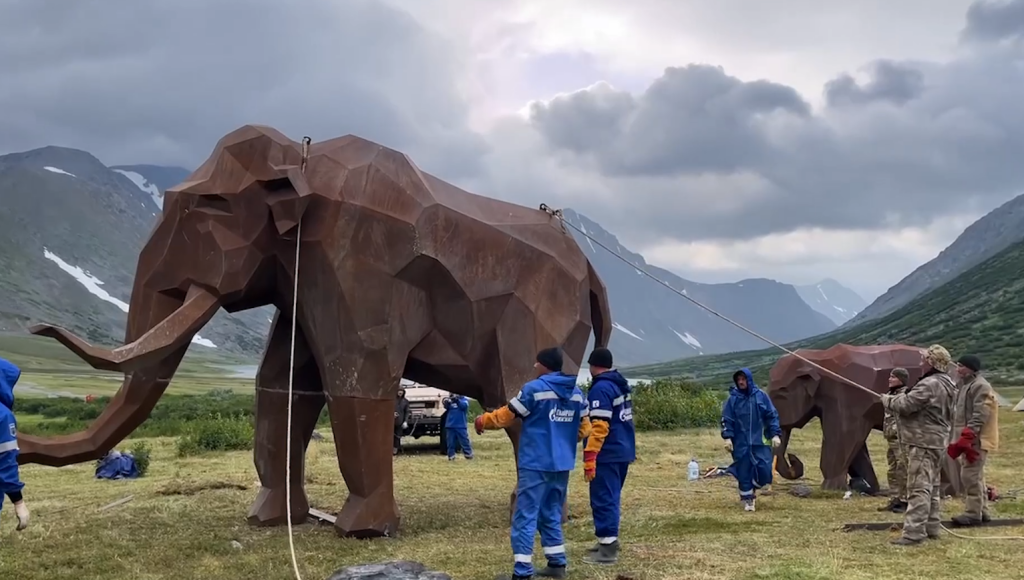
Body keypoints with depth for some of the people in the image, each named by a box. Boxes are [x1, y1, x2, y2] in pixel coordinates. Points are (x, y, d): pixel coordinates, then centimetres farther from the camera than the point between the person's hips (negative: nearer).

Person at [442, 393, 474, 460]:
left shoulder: (464, 399, 5)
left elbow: (464, 405, -16)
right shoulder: (449, 400, 11)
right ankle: (451, 457, 12)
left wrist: (457, 400, -33)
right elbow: (446, 407, -7)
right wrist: (446, 402, -30)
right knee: (450, 443, 5)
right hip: (450, 426, 2)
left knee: (465, 442, -3)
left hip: (461, 426, -2)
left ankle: (469, 457, 2)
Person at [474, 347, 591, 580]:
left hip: (536, 464, -7)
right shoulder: (577, 393, 9)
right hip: (562, 465, 7)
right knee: (551, 515, 20)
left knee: (525, 517, -4)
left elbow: (507, 415, -3)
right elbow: (585, 428, 14)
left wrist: (482, 421, 14)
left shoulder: (534, 389, -11)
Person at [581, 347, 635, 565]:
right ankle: (609, 540, 28)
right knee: (611, 498, 19)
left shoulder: (601, 388, -16)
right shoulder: (621, 384, 13)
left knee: (603, 499, -6)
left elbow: (599, 426, -23)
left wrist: (590, 456, -23)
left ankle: (607, 549, -6)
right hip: (624, 451, 10)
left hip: (608, 454, -9)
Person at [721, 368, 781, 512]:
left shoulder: (761, 396, 0)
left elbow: (772, 415, 5)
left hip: (759, 442, 1)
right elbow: (726, 419, 2)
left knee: (764, 471, -4)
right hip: (740, 443, -1)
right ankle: (747, 499, 16)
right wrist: (727, 437, -8)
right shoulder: (733, 398, -2)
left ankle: (752, 488, 25)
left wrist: (775, 434, -2)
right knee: (744, 472, 1)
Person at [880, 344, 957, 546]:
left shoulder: (929, 385, -21)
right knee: (932, 487, 18)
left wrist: (887, 399, -4)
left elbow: (905, 405, -21)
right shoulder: (948, 385, 13)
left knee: (919, 488, -11)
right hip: (938, 440, 11)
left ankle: (914, 532, -12)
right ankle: (931, 528, 27)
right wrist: (899, 398, 10)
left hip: (923, 441, -11)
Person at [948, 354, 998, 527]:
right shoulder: (967, 385, 20)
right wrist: (961, 438, 21)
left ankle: (973, 513, -9)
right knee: (976, 476, 14)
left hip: (976, 439, -11)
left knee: (970, 475, -11)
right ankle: (982, 511, 21)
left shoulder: (980, 386, -14)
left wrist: (968, 436, -26)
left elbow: (980, 415, -22)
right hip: (969, 439, 11)